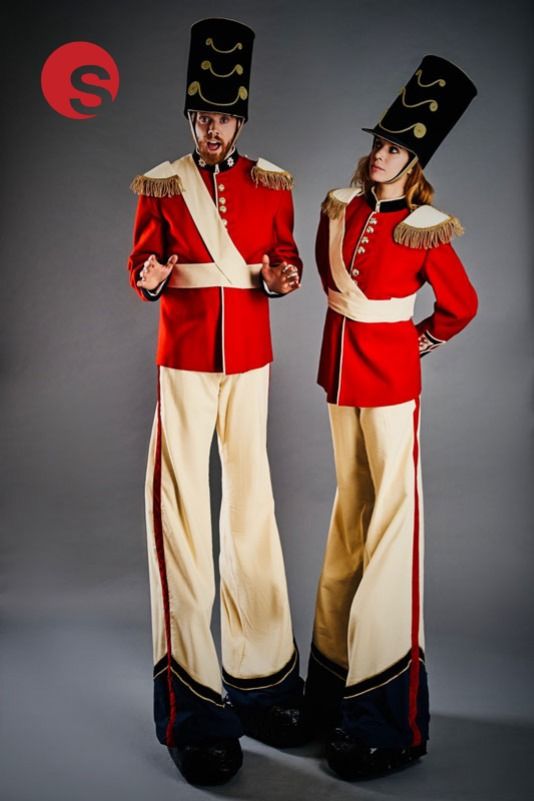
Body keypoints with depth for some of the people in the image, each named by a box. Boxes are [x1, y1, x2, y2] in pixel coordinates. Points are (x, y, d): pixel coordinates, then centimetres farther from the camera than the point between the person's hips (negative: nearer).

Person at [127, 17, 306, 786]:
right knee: (181, 503, -5)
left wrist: (283, 278, -13)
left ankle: (260, 672, 21)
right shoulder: (161, 186, 3)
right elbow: (143, 266, 3)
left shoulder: (270, 184, 8)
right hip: (185, 358, -2)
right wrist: (150, 278, -20)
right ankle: (193, 701, 4)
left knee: (251, 497, 8)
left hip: (250, 356, 2)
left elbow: (284, 257, 9)